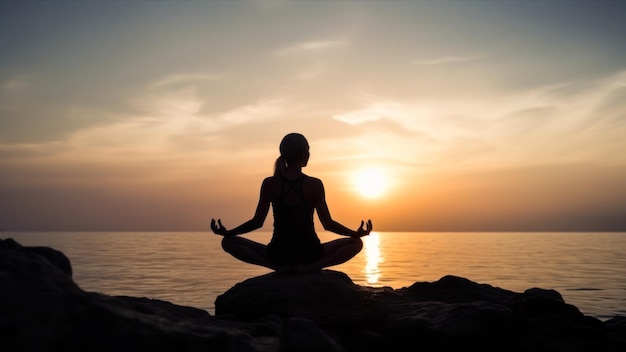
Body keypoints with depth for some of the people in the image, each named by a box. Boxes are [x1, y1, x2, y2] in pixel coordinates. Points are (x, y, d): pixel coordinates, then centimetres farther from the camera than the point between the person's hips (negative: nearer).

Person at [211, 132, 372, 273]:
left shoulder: (269, 184, -5)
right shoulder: (315, 185, -8)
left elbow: (257, 222, -2)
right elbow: (328, 224, -6)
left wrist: (226, 232, 10)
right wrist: (357, 233, 3)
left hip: (278, 254, 1)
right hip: (309, 254, -1)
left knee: (229, 242, 17)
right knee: (356, 243, 17)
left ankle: (280, 267, -6)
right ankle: (309, 268, -7)